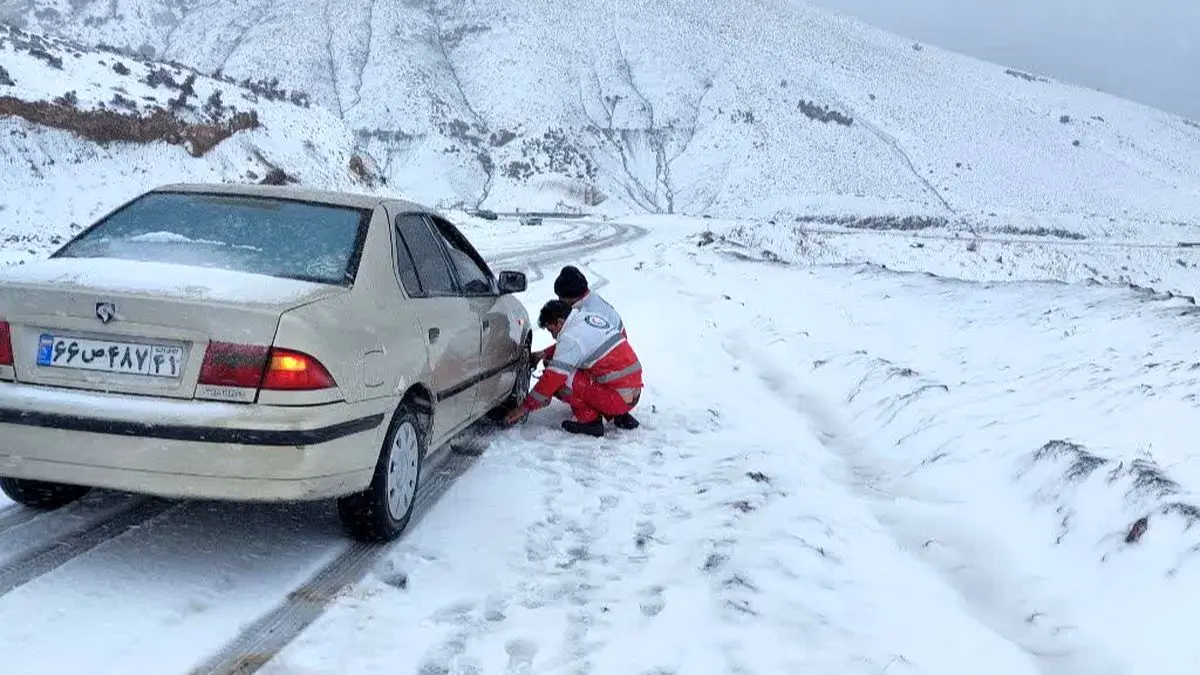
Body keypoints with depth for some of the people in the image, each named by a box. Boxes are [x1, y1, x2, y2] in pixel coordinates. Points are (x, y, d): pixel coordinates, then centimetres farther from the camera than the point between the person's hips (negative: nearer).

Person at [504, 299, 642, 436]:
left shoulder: (571, 336, -13)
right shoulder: (591, 317, 12)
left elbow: (552, 378, -15)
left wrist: (524, 408, -7)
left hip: (619, 398, -9)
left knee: (560, 380, -10)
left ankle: (590, 421, -1)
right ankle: (621, 416, 18)